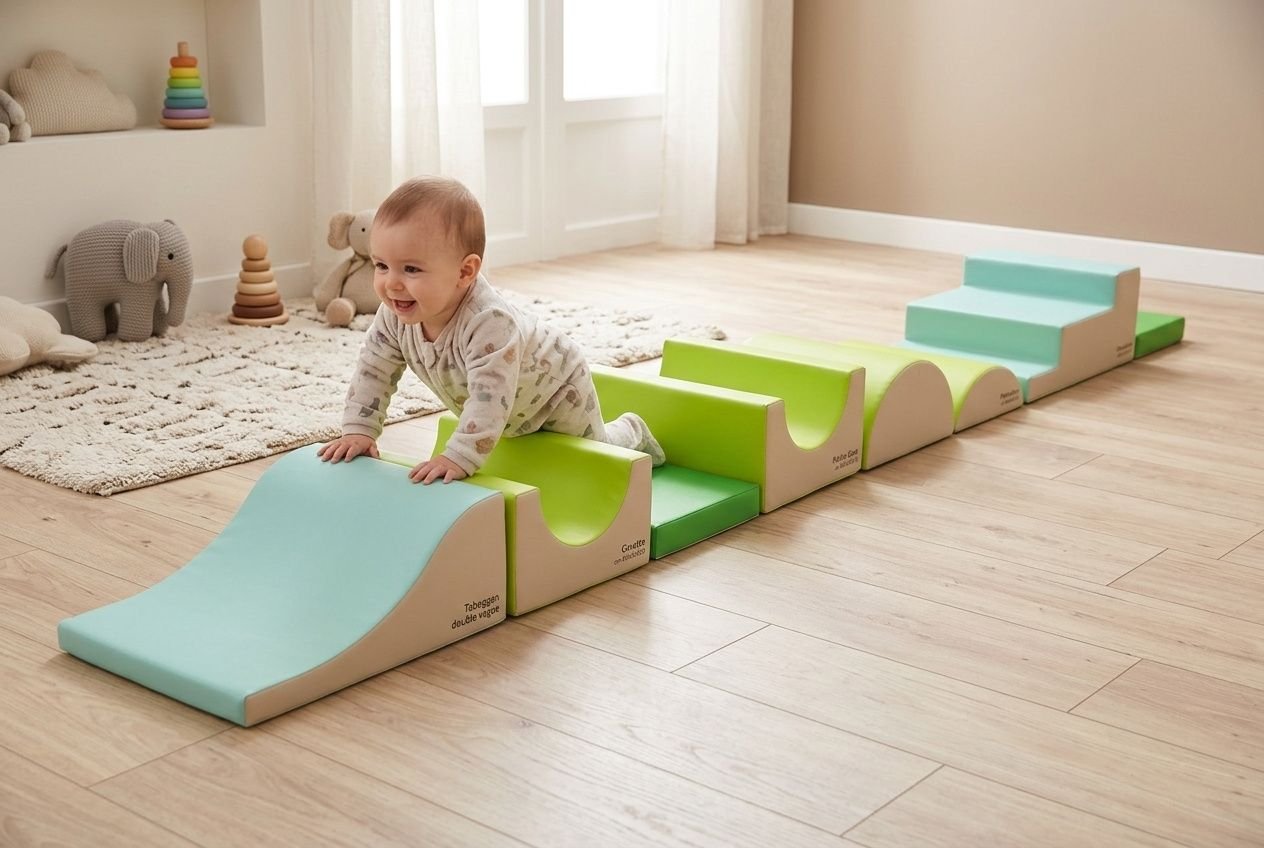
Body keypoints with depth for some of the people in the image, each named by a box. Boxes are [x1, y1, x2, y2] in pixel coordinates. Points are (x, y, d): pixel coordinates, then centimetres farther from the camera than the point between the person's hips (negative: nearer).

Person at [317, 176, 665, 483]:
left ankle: (631, 433, 41)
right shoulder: (395, 317, -26)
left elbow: (490, 397, -52)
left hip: (557, 390, -7)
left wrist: (459, 458, -58)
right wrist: (358, 432, -24)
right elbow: (373, 371, -15)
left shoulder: (488, 323, -48)